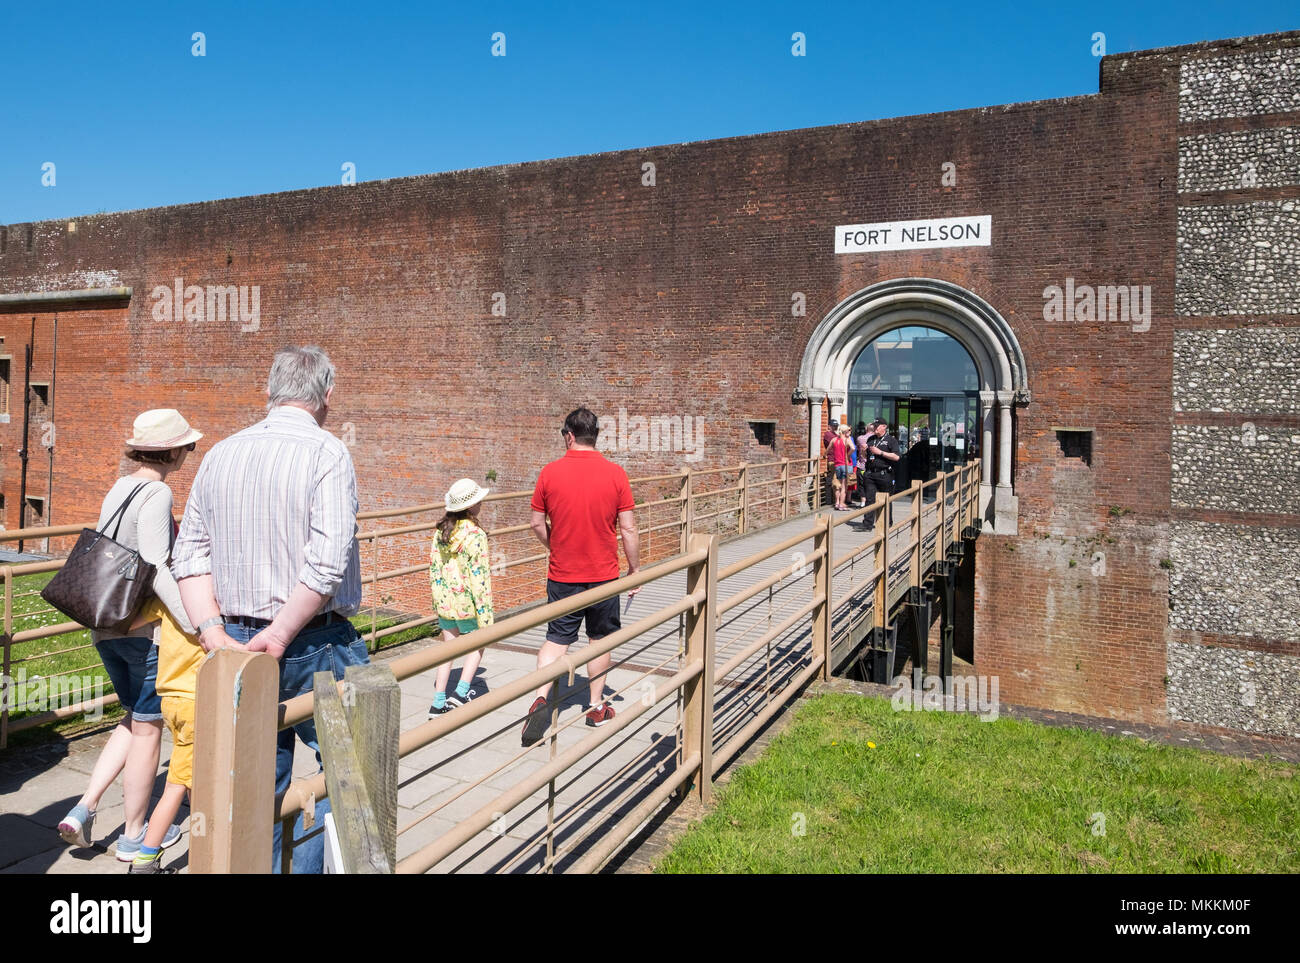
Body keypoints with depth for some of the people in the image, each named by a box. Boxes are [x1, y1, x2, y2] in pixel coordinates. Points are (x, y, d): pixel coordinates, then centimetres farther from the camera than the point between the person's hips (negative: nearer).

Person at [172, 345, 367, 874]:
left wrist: (212, 631, -2)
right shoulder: (327, 453, -13)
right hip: (313, 645, -6)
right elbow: (326, 563, -23)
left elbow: (189, 552, 4)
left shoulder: (220, 454, 6)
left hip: (236, 645, 6)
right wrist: (277, 638, -15)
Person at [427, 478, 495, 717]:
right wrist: (485, 614, -13)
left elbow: (433, 567, 8)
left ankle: (439, 702, 16)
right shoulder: (475, 535, -17)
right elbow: (480, 577, -18)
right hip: (466, 603, -5)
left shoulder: (440, 531, 1)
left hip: (444, 600, 5)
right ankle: (462, 691, 8)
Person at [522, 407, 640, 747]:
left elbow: (537, 523, 1)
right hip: (603, 574, 0)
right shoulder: (615, 474, -8)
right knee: (600, 638, 15)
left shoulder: (550, 472, -6)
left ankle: (540, 697, -9)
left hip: (562, 575, 0)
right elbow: (628, 529, -7)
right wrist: (634, 569, 5)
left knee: (557, 638, 9)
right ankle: (596, 706, 25)